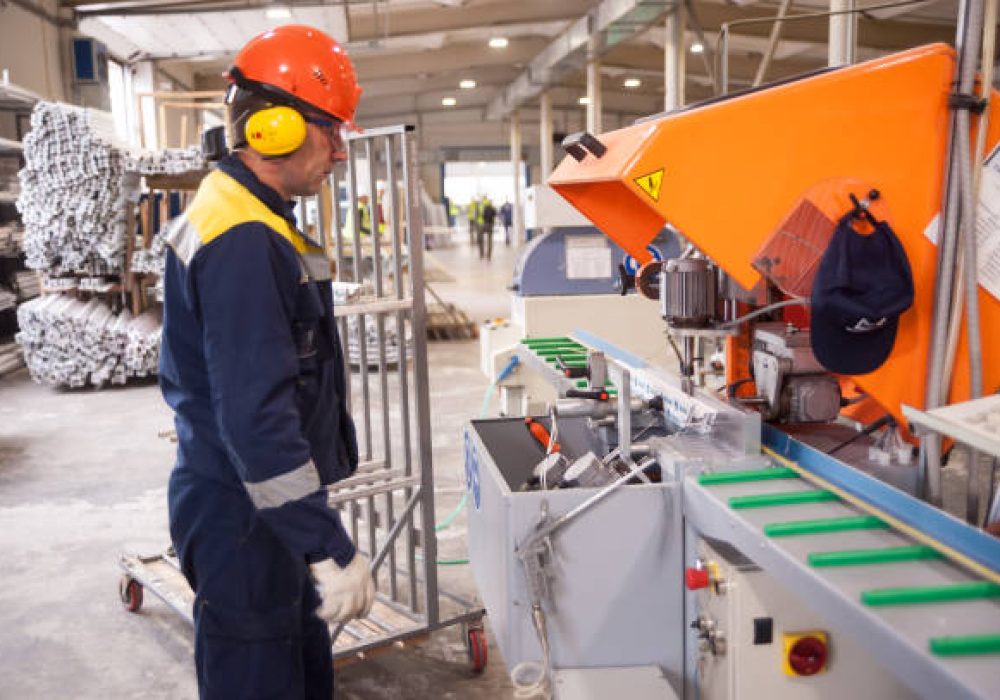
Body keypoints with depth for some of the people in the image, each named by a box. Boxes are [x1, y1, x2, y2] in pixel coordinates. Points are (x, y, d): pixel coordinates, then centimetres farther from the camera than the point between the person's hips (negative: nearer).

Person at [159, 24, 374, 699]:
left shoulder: (239, 218, 10)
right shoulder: (243, 243, -23)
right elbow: (256, 418, -29)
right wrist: (331, 548, -26)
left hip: (259, 513, 10)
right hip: (245, 523, -10)